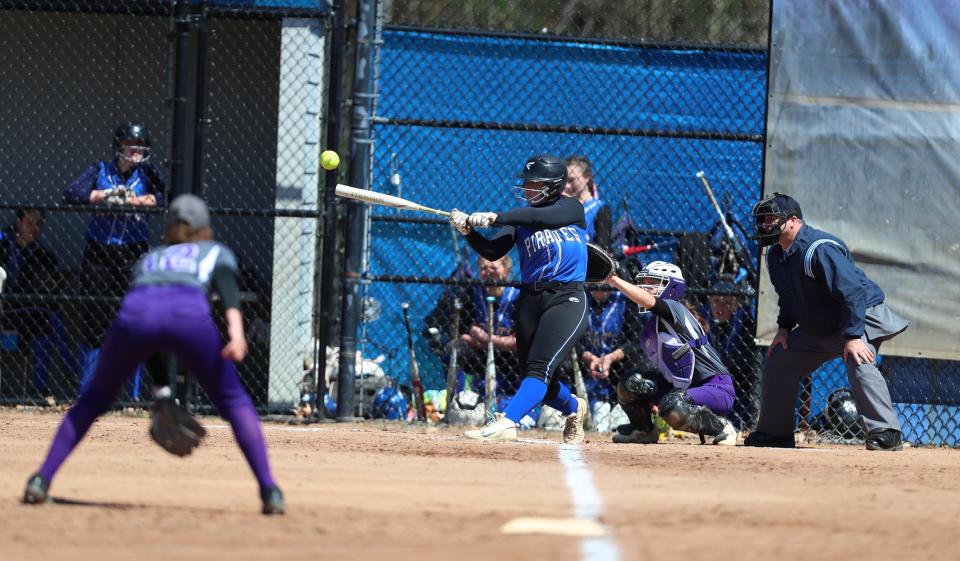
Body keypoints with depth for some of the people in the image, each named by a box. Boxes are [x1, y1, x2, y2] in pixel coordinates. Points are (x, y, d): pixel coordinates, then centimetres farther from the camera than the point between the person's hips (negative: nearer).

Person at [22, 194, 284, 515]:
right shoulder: (216, 252, 33)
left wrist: (160, 391, 40)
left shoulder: (149, 258, 42)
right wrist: (236, 329, -8)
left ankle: (42, 479, 10)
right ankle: (269, 491, -1)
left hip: (135, 310, 2)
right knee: (233, 400, 13)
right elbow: (227, 286, 8)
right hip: (190, 313, -2)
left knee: (92, 400, 22)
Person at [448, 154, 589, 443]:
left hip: (566, 300, -5)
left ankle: (506, 422, -35)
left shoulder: (571, 209, -2)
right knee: (536, 380, 9)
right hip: (530, 299, 6)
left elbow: (541, 217, -22)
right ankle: (573, 407, 38)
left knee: (539, 368, -20)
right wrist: (468, 230, -19)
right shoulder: (520, 218, 10)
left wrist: (494, 218, -28)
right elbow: (492, 251, -2)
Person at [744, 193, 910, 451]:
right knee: (778, 361, 9)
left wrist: (853, 336, -36)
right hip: (817, 328, 9)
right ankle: (774, 433, 22)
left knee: (859, 362, -33)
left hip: (862, 317, -9)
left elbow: (852, 292, -33)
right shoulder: (775, 255, 0)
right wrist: (784, 328, 4)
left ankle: (886, 434, -33)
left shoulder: (820, 250, -29)